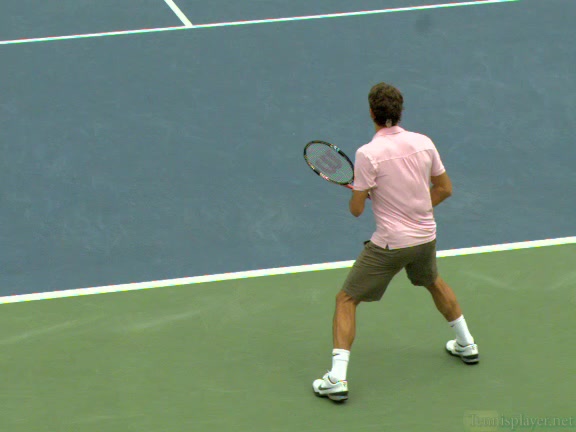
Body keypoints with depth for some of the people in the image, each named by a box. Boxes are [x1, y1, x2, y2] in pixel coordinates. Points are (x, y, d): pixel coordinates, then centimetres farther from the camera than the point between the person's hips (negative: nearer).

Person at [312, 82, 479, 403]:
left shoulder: (368, 154, -19)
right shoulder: (423, 143, -4)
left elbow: (356, 209, -14)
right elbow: (445, 188, 6)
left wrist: (361, 193, 8)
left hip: (390, 244, -5)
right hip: (426, 237, 5)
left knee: (347, 300, 5)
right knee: (434, 282, 35)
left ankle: (337, 379, -6)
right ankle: (466, 345, 49)